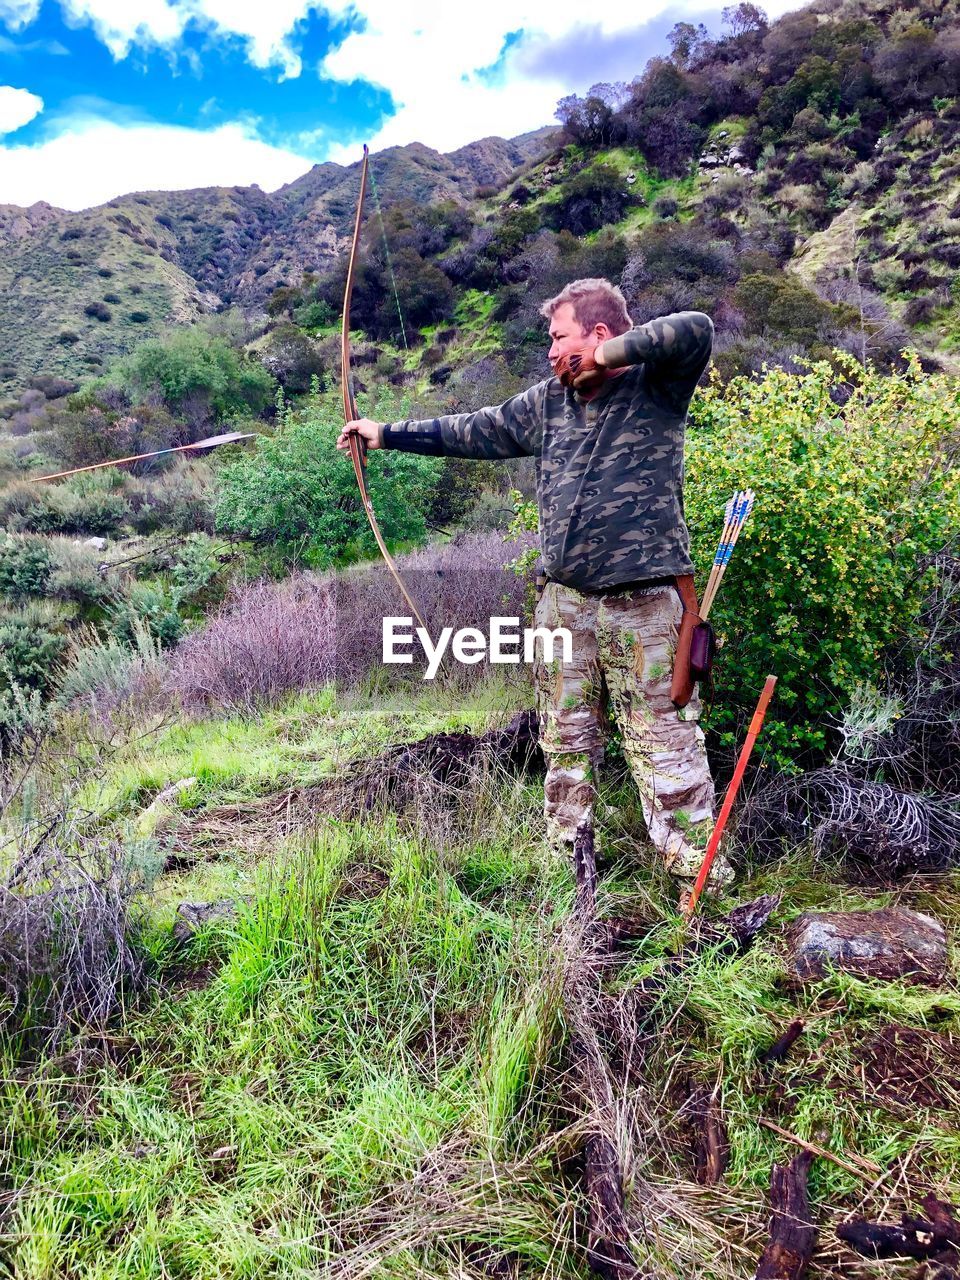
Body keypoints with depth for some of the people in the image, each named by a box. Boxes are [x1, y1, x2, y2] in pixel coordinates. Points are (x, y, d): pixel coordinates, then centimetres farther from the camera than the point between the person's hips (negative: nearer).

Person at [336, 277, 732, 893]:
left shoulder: (656, 385, -2)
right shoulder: (548, 400, 13)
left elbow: (696, 330, -20)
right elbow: (476, 432, 19)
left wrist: (609, 354, -16)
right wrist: (388, 433, 23)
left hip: (644, 603, -6)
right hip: (565, 600, 6)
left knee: (666, 744, -3)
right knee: (566, 738, 14)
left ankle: (698, 874, 8)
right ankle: (567, 857, 28)